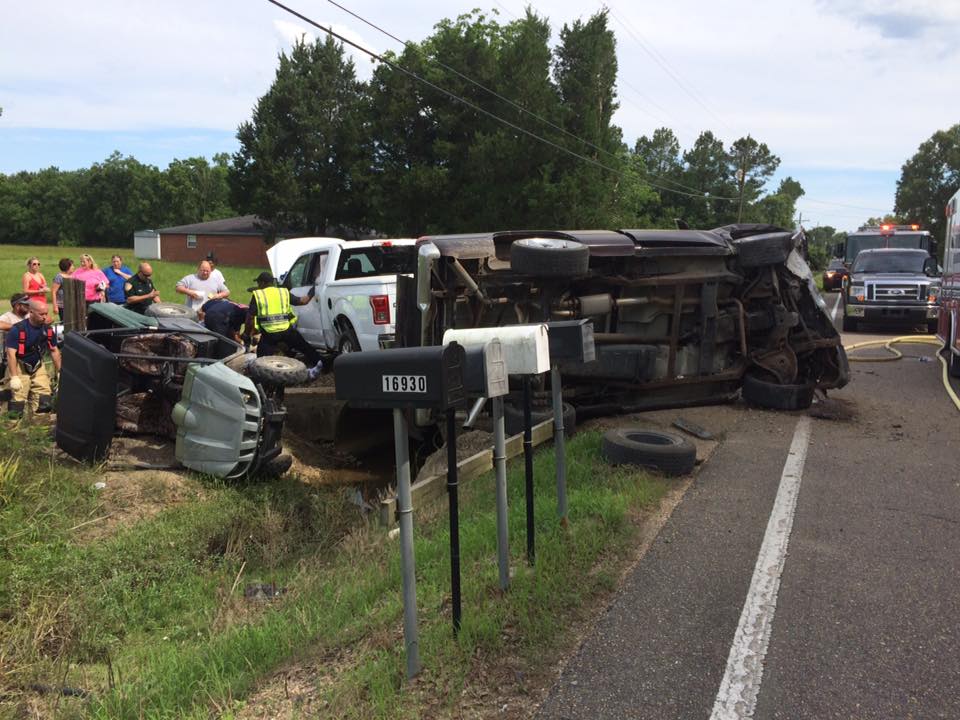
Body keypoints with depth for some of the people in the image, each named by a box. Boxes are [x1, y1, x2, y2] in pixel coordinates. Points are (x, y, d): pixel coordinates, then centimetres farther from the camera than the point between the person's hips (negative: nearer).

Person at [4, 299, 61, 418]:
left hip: (38, 367, 5)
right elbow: (11, 354, -20)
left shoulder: (48, 329, -2)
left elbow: (54, 351, 9)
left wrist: (60, 372, 8)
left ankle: (31, 394, 26)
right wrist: (14, 377, -25)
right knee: (17, 410, -11)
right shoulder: (17, 330, -18)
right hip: (20, 367, -5)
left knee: (45, 405, -2)